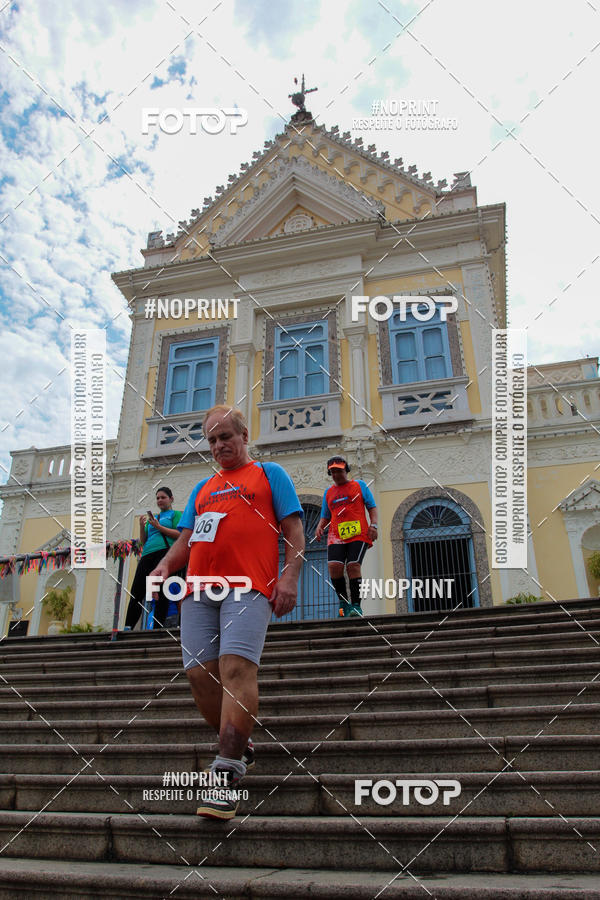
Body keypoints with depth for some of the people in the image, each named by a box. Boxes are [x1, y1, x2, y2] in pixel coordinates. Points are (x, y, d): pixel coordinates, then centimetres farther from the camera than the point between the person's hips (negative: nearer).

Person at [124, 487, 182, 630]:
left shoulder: (176, 514, 12)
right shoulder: (153, 517, 29)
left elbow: (179, 535, -5)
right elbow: (143, 541, 24)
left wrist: (158, 527, -8)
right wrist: (142, 526, 6)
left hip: (164, 552, -6)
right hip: (147, 555, 6)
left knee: (161, 591, -12)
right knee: (136, 592, -3)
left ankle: (158, 628, -14)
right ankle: (128, 628, -5)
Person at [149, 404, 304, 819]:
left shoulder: (269, 474, 14)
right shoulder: (202, 488, 29)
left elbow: (294, 529, 5)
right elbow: (186, 540, 25)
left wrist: (290, 576, -9)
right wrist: (165, 565, 4)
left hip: (248, 587, -5)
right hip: (199, 589, 6)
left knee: (236, 668, -18)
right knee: (201, 673, -1)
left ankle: (227, 775, -15)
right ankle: (241, 747, 19)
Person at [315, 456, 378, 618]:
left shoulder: (359, 485, 14)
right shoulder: (328, 492, 22)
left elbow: (372, 507, 11)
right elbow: (325, 516, 25)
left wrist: (373, 525, -5)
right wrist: (320, 527, 3)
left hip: (358, 534, -2)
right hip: (336, 536, 3)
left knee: (353, 566, -17)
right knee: (334, 566, -17)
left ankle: (356, 606, -9)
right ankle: (344, 602, 0)